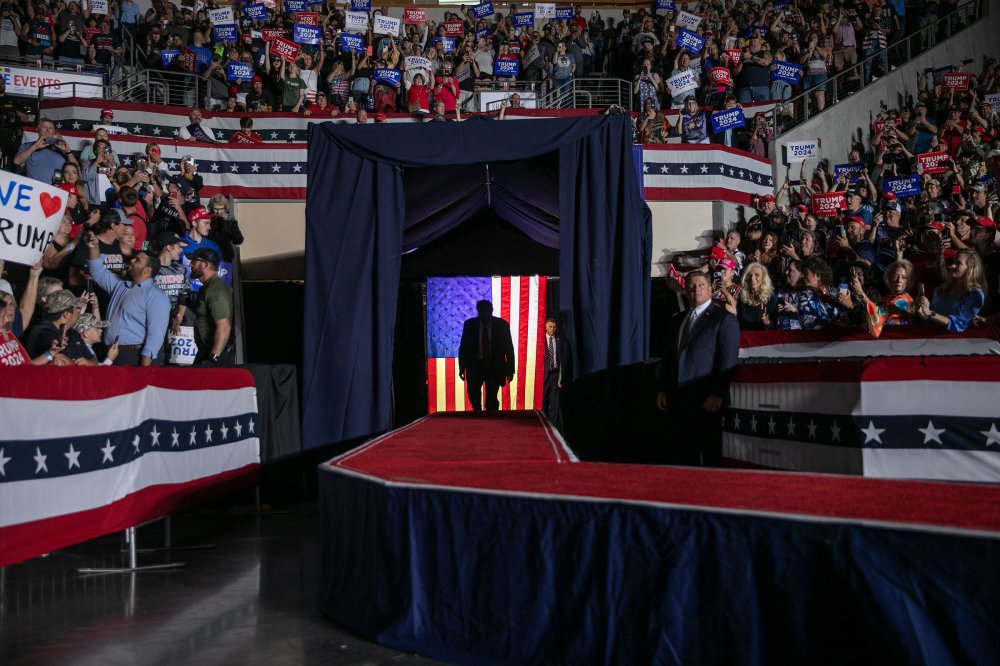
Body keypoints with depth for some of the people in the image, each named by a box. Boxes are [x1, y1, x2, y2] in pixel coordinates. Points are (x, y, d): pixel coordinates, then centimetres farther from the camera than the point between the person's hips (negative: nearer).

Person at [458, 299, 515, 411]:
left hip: (495, 366, -1)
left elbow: (509, 347, 0)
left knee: (491, 397, -2)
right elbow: (463, 347, 3)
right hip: (475, 365, 1)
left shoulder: (502, 324, -5)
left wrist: (510, 369, -2)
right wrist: (462, 368, -1)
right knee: (473, 394, -1)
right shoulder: (470, 324, -2)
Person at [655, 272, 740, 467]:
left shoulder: (724, 319, -4)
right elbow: (668, 357, 19)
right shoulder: (677, 320, 17)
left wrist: (718, 395, -17)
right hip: (678, 400, 6)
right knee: (684, 454, 9)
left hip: (707, 401, -6)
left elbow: (728, 361, -10)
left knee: (712, 457, 0)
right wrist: (662, 389, 10)